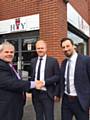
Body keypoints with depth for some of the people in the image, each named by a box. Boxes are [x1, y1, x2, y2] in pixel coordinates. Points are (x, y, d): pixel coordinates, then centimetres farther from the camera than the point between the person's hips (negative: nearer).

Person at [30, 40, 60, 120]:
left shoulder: (53, 61, -4)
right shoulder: (33, 61, 9)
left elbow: (58, 76, -7)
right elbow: (32, 76, 15)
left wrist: (45, 82, -18)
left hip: (47, 94, -4)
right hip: (35, 94, 4)